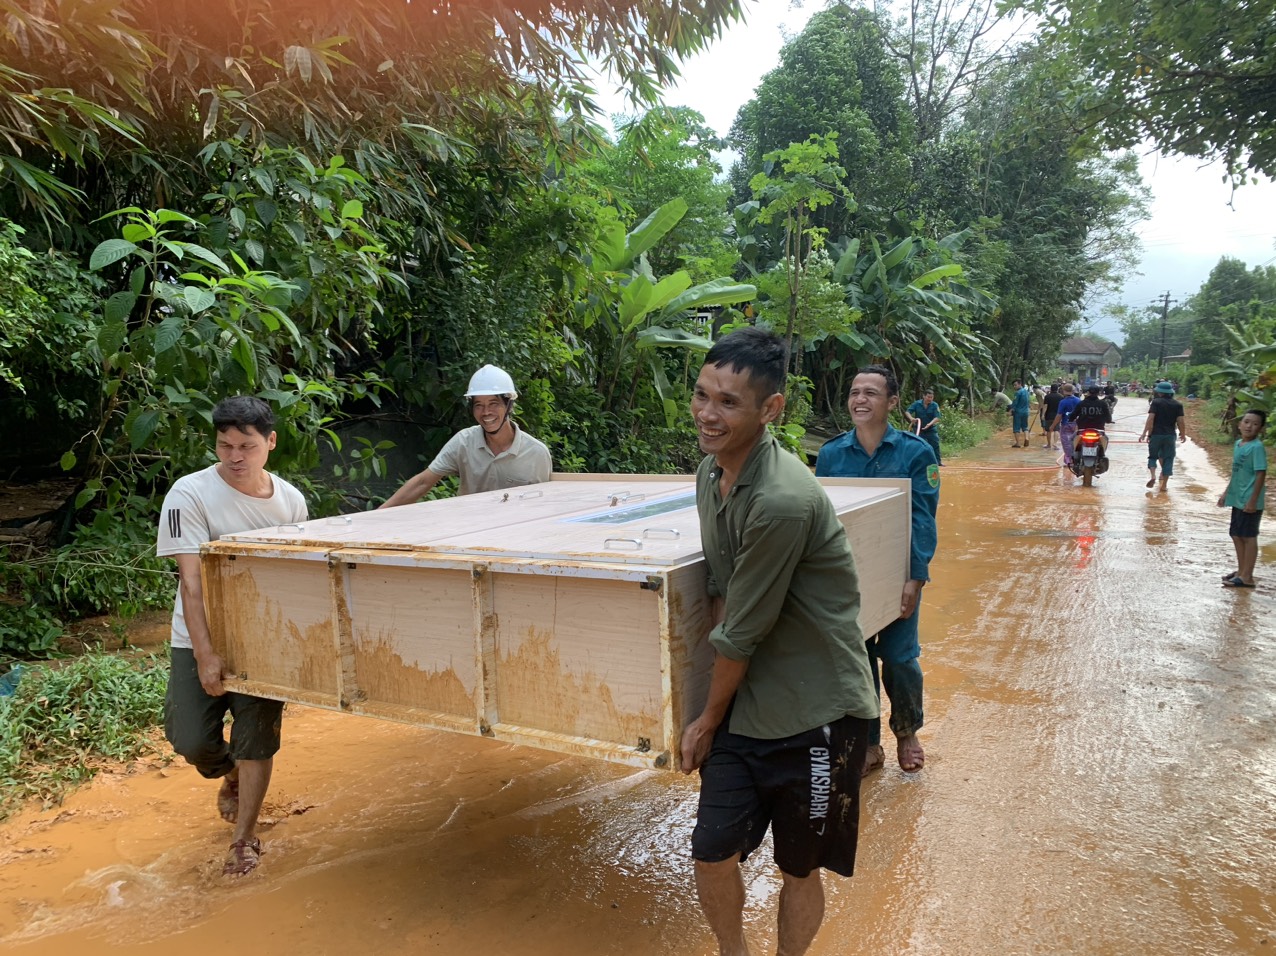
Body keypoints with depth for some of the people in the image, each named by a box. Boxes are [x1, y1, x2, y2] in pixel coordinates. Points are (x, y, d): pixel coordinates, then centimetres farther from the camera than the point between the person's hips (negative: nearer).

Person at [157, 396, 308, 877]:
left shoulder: (290, 501, -5)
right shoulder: (190, 494, -16)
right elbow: (191, 580, -20)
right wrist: (205, 654, -25)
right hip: (202, 638, -1)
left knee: (258, 737, -1)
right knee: (191, 739, -4)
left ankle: (244, 836, 20)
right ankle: (231, 776, 32)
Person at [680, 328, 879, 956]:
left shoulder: (782, 501, -28)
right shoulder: (711, 471, 1)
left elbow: (741, 634, -18)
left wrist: (709, 719, -3)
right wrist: (721, 712, -1)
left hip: (818, 714, -6)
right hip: (746, 704, 7)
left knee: (799, 868, 12)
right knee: (712, 853, 7)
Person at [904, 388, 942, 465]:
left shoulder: (934, 405, -8)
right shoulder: (917, 404, -6)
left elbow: (937, 417, -15)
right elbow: (907, 412, -9)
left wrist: (930, 424, -33)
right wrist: (911, 418, -30)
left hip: (931, 429, 0)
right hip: (919, 429, 0)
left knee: (935, 444, -5)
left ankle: (938, 461, 1)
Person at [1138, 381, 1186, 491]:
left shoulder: (1156, 402, -4)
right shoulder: (1178, 404, 4)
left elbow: (1150, 418, -13)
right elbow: (1180, 421, 0)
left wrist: (1145, 433, -14)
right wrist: (1183, 434, 13)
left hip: (1156, 434, -2)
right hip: (1170, 435, 2)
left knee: (1153, 456, 13)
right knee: (1168, 459, 8)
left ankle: (1152, 475, -11)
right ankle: (1164, 484, 7)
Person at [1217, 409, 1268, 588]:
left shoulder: (1257, 447, -16)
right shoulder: (1238, 444, 9)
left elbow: (1261, 474, -19)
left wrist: (1253, 500, -21)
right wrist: (1227, 492, 21)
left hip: (1250, 501, -8)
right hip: (1238, 499, 8)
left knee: (1249, 536, -1)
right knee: (1236, 535, 16)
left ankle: (1247, 577, 6)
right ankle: (1241, 571, 29)